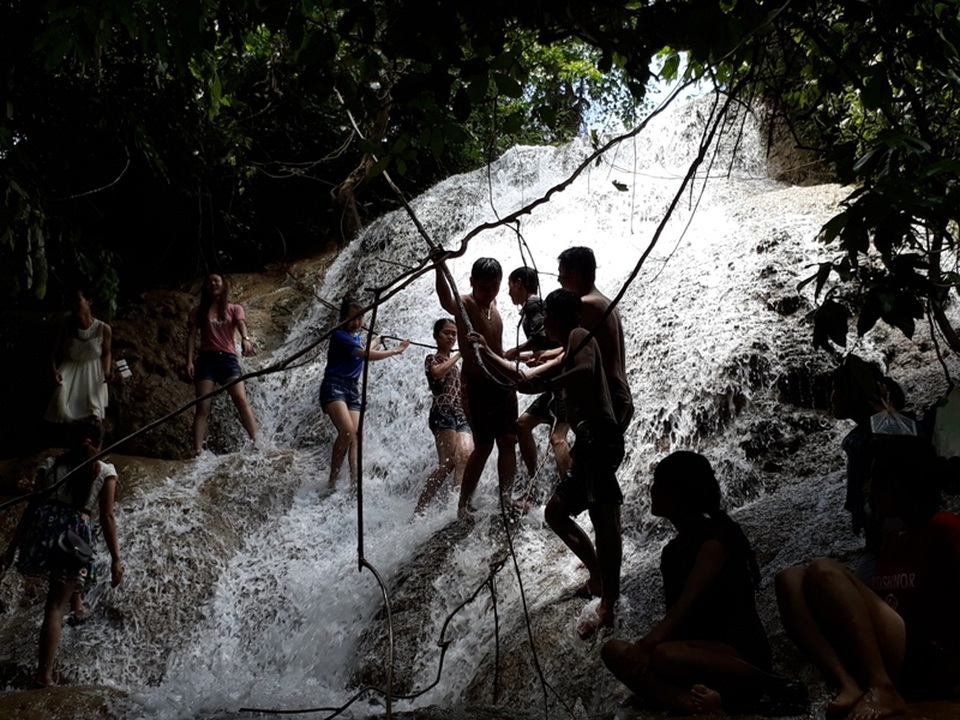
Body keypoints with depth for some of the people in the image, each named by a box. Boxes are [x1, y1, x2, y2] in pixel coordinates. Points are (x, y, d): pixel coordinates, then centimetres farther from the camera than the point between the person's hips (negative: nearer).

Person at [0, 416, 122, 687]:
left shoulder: (56, 464, 15)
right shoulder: (105, 472, 5)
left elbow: (33, 505, 12)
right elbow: (107, 517, 0)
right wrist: (115, 559, 3)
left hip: (42, 528, 4)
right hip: (72, 533, -4)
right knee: (56, 606, -1)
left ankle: (76, 605, 55)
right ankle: (44, 674, -7)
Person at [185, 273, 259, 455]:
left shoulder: (234, 309, 14)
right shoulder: (198, 312, 17)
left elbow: (241, 325, -6)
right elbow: (191, 336, 9)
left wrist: (245, 338, -30)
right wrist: (189, 361, -5)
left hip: (228, 358, -1)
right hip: (206, 359, 1)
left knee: (241, 400, -19)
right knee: (203, 406, -10)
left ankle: (257, 442, -24)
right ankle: (198, 451, -16)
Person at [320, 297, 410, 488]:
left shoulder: (358, 338, 17)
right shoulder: (339, 336, -9)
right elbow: (366, 355, -18)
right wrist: (395, 351, -11)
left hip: (353, 388, 8)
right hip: (334, 385, -8)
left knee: (355, 435, -8)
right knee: (347, 431, -26)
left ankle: (355, 480, -18)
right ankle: (333, 478, -20)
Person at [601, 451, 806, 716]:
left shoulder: (717, 534, -9)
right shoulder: (673, 550, 17)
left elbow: (687, 603, -20)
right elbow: (674, 612, 9)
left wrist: (648, 644, -30)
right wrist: (646, 643, -9)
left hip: (740, 651, -7)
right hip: (700, 647, 7)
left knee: (663, 655, -37)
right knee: (613, 650, -13)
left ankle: (772, 687, -19)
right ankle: (696, 705, -32)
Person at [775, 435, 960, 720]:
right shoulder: (892, 538, 22)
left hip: (927, 666, -7)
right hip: (884, 663, 8)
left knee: (824, 571, -22)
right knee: (790, 578, -7)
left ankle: (882, 691, -27)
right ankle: (849, 686, -24)